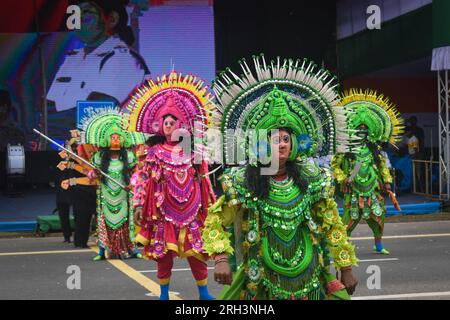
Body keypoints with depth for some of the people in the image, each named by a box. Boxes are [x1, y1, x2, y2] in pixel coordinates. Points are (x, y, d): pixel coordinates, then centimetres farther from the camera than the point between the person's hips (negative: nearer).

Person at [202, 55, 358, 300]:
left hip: (310, 282, 2)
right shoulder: (241, 183, -7)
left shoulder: (313, 180, -1)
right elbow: (215, 222, 0)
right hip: (262, 284, -2)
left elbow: (333, 226, 7)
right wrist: (221, 258, -16)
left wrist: (346, 268, 7)